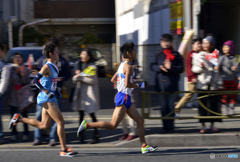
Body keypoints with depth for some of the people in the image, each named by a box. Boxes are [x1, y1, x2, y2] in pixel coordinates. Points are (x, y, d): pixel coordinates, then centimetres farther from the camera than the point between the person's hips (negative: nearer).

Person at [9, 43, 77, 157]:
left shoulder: (54, 67, 13)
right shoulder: (47, 67, -15)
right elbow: (35, 81, -21)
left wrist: (55, 91, 14)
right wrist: (47, 92, -25)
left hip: (50, 98, 10)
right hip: (46, 99, -10)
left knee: (43, 125, 13)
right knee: (61, 121, -10)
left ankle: (18, 119, 22)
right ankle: (64, 150, -7)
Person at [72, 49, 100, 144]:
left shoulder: (92, 67, -4)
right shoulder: (78, 65, 15)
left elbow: (93, 80, -13)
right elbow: (74, 81, 18)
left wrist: (81, 77, -14)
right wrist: (76, 76, -5)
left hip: (90, 92, -5)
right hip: (80, 92, 5)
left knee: (91, 114, -5)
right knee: (81, 115, 3)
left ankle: (96, 135, 1)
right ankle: (81, 136, 5)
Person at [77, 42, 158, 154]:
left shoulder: (122, 65, 16)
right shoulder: (128, 66, -13)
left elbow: (113, 80, 23)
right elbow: (127, 84, -23)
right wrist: (138, 86, -8)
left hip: (125, 99, 11)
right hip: (123, 97, -11)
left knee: (140, 120, 11)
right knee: (113, 125, -13)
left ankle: (144, 146, 12)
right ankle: (87, 125, -9)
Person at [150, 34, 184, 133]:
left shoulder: (176, 55, 5)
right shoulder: (159, 55, 13)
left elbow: (180, 69, -1)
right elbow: (152, 66, 9)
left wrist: (170, 67, -17)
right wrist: (160, 68, -10)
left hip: (172, 84, -2)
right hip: (161, 83, 2)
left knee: (170, 106, -2)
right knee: (163, 106, 3)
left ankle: (170, 127, 4)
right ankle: (165, 126, 8)